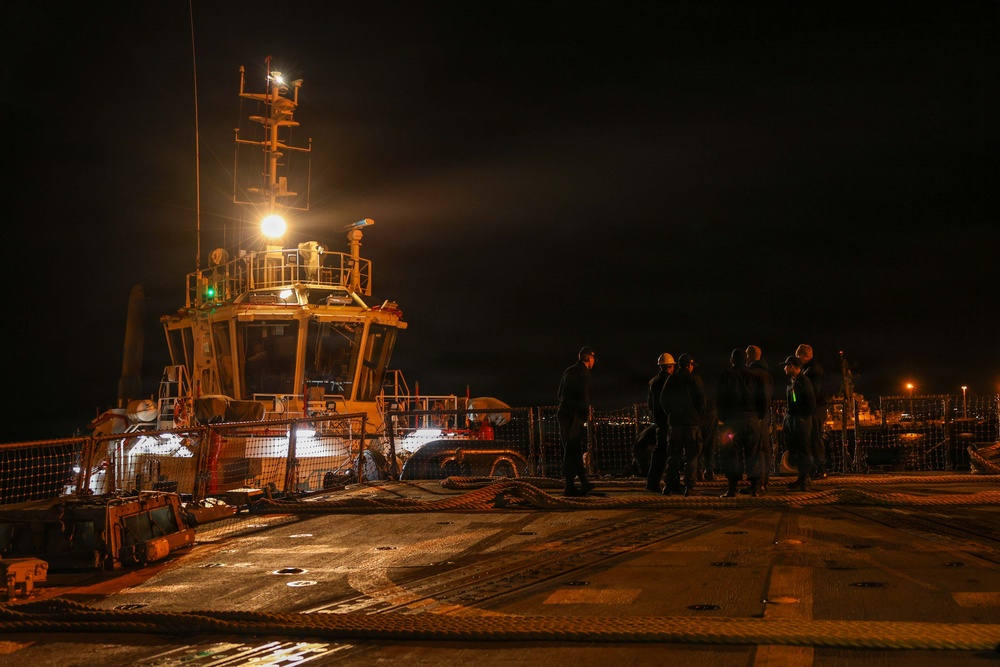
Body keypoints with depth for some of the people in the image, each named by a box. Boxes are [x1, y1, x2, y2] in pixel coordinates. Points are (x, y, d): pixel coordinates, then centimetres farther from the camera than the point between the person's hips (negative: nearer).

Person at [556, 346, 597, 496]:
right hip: (574, 416, -9)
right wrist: (586, 413, -3)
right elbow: (584, 396, -15)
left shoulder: (568, 371, 17)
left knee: (572, 450, 13)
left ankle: (584, 483, 22)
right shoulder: (583, 372, -9)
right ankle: (570, 487, -5)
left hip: (563, 413, 9)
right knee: (573, 451, -6)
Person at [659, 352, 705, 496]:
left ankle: (669, 486, 6)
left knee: (673, 455, 9)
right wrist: (700, 419, 5)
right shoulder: (695, 380, -4)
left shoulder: (671, 379, 6)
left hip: (675, 422, 3)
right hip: (693, 422, -3)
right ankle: (689, 487, -5)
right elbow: (701, 401, -5)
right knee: (691, 456, 1)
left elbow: (663, 400, 9)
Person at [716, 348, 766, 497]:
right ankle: (755, 487, 4)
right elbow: (762, 399, 8)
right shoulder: (755, 377, 6)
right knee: (753, 453, 7)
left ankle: (732, 488, -4)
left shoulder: (726, 376, -1)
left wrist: (723, 417, 7)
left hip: (733, 419, -2)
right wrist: (758, 415, 14)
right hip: (752, 420, 2)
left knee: (732, 453, 0)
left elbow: (720, 400, -1)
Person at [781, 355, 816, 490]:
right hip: (791, 421, 9)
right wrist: (786, 421, 12)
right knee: (793, 450, 12)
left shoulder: (803, 381, -12)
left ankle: (803, 482, 0)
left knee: (804, 451, -4)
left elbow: (811, 403, -13)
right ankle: (803, 478, 22)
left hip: (802, 421, -9)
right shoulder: (791, 382, 14)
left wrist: (803, 417, -14)